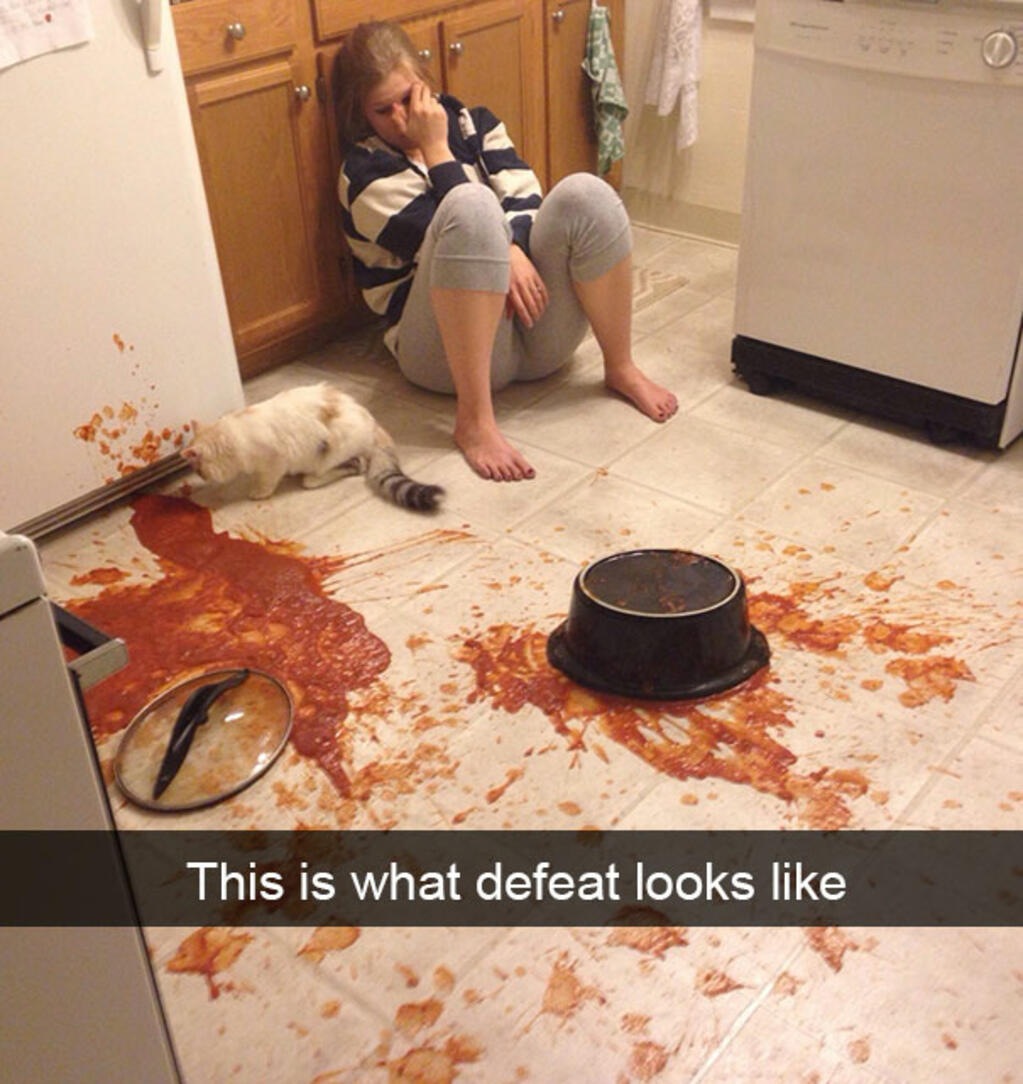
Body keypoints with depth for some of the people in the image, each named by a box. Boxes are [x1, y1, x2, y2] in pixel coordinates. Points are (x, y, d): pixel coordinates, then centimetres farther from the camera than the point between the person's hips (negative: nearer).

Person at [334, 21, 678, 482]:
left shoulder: (471, 123, 16)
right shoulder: (364, 172, 1)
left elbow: (524, 198, 1)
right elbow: (452, 233, -11)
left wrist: (512, 251, -18)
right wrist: (434, 148, -8)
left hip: (534, 330, 5)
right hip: (450, 345, -4)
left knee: (585, 193, -19)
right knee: (472, 205, -32)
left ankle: (621, 370, -9)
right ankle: (473, 419, -36)